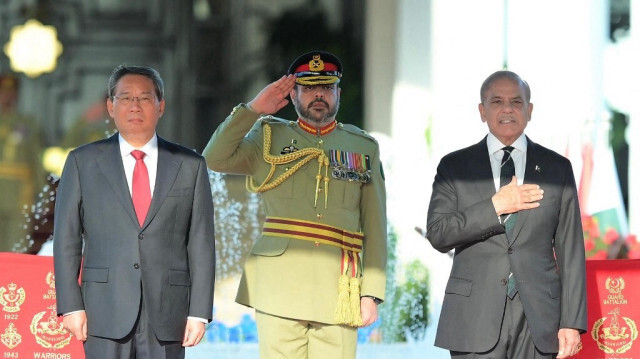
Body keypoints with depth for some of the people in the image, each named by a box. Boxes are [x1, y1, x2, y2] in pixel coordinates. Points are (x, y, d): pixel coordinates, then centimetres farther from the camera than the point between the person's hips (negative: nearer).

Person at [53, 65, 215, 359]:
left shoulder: (190, 166, 9)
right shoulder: (82, 162, 7)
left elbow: (201, 244, 6)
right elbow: (66, 238, 5)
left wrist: (199, 312, -1)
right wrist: (71, 306, -4)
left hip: (167, 313, 1)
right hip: (106, 310, -1)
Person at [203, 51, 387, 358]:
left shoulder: (364, 148, 15)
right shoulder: (270, 138, 14)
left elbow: (375, 228, 10)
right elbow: (215, 159, -1)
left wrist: (372, 293, 1)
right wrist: (253, 109, 1)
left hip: (338, 291, 1)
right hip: (279, 285, -1)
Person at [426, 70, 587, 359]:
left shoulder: (557, 168, 11)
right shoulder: (454, 167, 10)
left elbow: (570, 249, 8)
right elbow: (437, 234, -2)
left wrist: (572, 322, 1)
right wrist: (495, 207, -10)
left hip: (538, 320, 1)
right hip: (475, 322, -1)